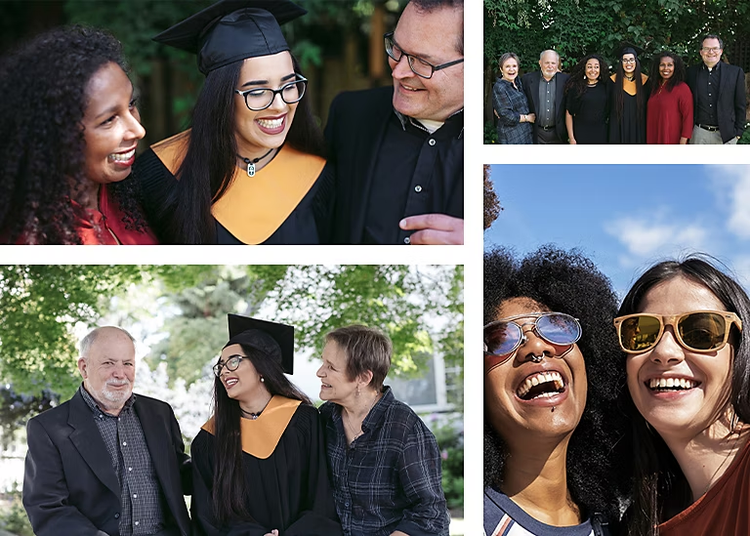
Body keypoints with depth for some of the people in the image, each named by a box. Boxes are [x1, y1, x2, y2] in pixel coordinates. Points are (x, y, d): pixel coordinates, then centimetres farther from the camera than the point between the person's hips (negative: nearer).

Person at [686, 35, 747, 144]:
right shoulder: (691, 72, 6)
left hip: (726, 134, -1)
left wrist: (738, 131, 0)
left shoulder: (735, 72, 1)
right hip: (699, 134, 1)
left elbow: (741, 105, 4)